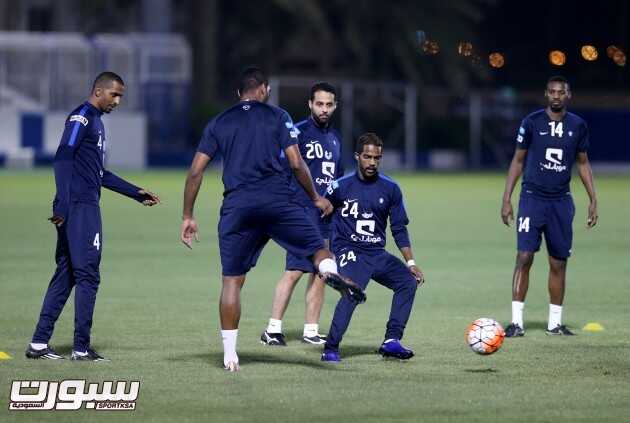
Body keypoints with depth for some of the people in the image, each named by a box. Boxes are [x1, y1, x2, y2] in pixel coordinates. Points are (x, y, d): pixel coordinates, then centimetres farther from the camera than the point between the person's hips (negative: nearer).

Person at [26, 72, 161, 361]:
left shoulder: (95, 121, 22)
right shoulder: (81, 117, -8)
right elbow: (63, 159, -18)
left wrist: (136, 193, 30)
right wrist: (63, 206, -25)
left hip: (86, 207, 10)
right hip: (79, 207, -10)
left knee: (65, 275, 9)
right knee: (87, 275, -8)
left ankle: (39, 344, 11)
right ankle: (81, 348, -6)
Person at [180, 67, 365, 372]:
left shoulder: (218, 123, 17)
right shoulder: (277, 116, 11)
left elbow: (195, 171, 11)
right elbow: (296, 163, 3)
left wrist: (188, 216, 16)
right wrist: (316, 198, 17)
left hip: (236, 206, 2)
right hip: (277, 201, -2)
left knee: (232, 280, 6)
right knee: (319, 250, 3)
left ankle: (229, 353, 3)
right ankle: (330, 273, -34)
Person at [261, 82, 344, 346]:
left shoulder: (335, 137, 18)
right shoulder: (298, 132, -5)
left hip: (328, 213, 7)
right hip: (303, 212, -7)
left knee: (320, 273, 7)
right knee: (295, 271, -12)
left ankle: (311, 331, 11)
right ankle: (273, 329, -10)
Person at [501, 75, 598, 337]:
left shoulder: (578, 126, 5)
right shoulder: (532, 122, -2)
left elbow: (583, 164, 15)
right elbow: (518, 160, 3)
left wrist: (593, 200, 10)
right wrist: (507, 198, -2)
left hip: (561, 202, 3)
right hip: (532, 198, -3)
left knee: (559, 263, 5)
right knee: (524, 257, -11)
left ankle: (555, 323, 15)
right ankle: (517, 322, -9)